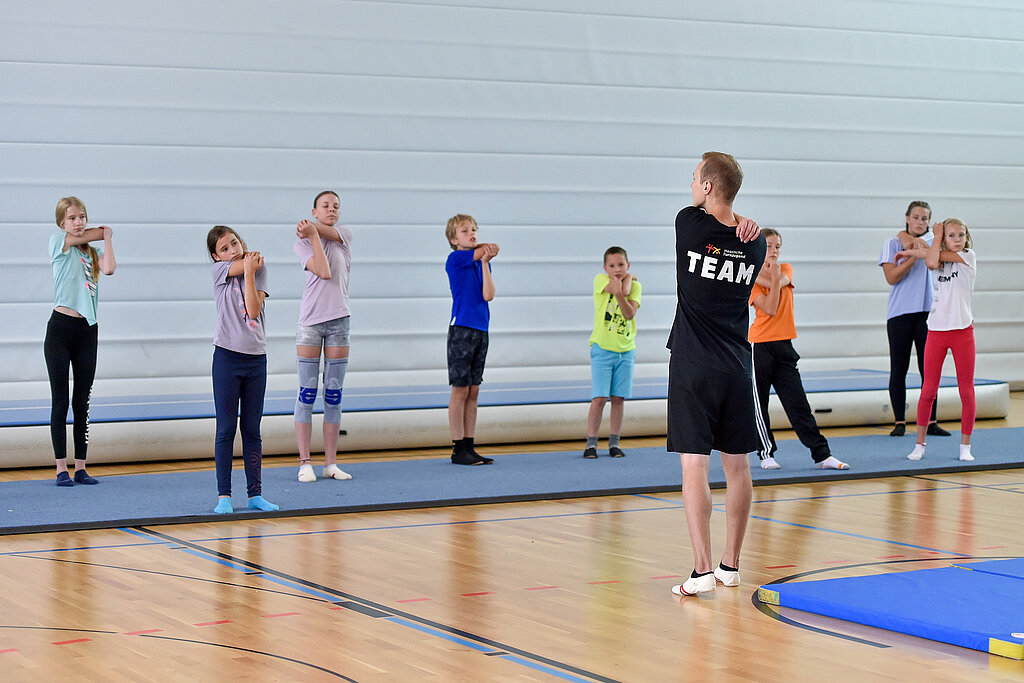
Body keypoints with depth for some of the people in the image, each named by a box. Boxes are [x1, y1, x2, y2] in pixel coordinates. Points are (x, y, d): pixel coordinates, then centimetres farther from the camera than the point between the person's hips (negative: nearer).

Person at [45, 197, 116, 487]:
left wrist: (107, 239, 5)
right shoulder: (58, 240, 1)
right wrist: (105, 231, 19)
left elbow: (109, 268, -7)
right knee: (60, 402, -1)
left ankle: (80, 468, 10)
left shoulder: (94, 250, 13)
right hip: (60, 328, -4)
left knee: (82, 402, 6)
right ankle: (62, 469, 2)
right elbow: (98, 232, -1)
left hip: (88, 331, 4)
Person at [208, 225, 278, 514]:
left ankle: (255, 493, 12)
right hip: (227, 357, -2)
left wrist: (249, 270, -10)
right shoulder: (218, 270, 1)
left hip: (256, 358, 2)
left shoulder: (259, 270, 6)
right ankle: (224, 495, 3)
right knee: (226, 430, -1)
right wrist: (250, 261, 6)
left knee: (252, 430, 7)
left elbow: (254, 309, -8)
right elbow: (253, 259, -14)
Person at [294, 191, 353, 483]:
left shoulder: (345, 234, 10)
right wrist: (311, 235, -13)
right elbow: (324, 272, -13)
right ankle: (305, 462, -1)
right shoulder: (303, 243, 2)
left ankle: (331, 462, 8)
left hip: (338, 321, 2)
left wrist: (313, 229, -24)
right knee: (307, 394, -4)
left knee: (334, 395, 4)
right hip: (310, 321, -2)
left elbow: (329, 231, -10)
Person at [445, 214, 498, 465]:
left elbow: (488, 295, -3)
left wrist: (485, 261, -7)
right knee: (461, 389, -4)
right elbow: (493, 248, -10)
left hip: (481, 330, 6)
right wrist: (483, 251, 11)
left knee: (473, 391, 8)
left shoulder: (482, 263, 13)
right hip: (461, 329, -6)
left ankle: (469, 447, 12)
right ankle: (458, 450, 0)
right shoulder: (455, 259, -5)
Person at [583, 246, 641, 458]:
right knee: (599, 398, -8)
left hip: (625, 350, 3)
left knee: (618, 398, 4)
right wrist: (627, 279, -2)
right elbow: (620, 289, -21)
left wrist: (620, 294, -28)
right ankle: (591, 443, -1)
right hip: (602, 348, -3)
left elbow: (630, 313, -13)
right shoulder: (600, 280, -2)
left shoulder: (635, 285, 4)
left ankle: (614, 443, 13)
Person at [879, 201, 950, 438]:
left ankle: (931, 422, 6)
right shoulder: (892, 243, 5)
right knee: (898, 370, 0)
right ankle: (899, 422, 6)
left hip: (927, 311, 1)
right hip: (900, 312, -1)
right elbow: (892, 277, -7)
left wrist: (911, 242, -13)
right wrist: (914, 256, -13)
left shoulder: (930, 239, 11)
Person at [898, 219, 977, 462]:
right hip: (937, 330, 2)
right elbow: (931, 261, -14)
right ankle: (920, 444, 11)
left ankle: (965, 446, 11)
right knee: (928, 389, 0)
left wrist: (912, 251, 7)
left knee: (967, 391, 1)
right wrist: (938, 236, 2)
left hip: (962, 330, -2)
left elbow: (932, 256, -7)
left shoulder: (968, 256, 0)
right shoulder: (940, 261, 10)